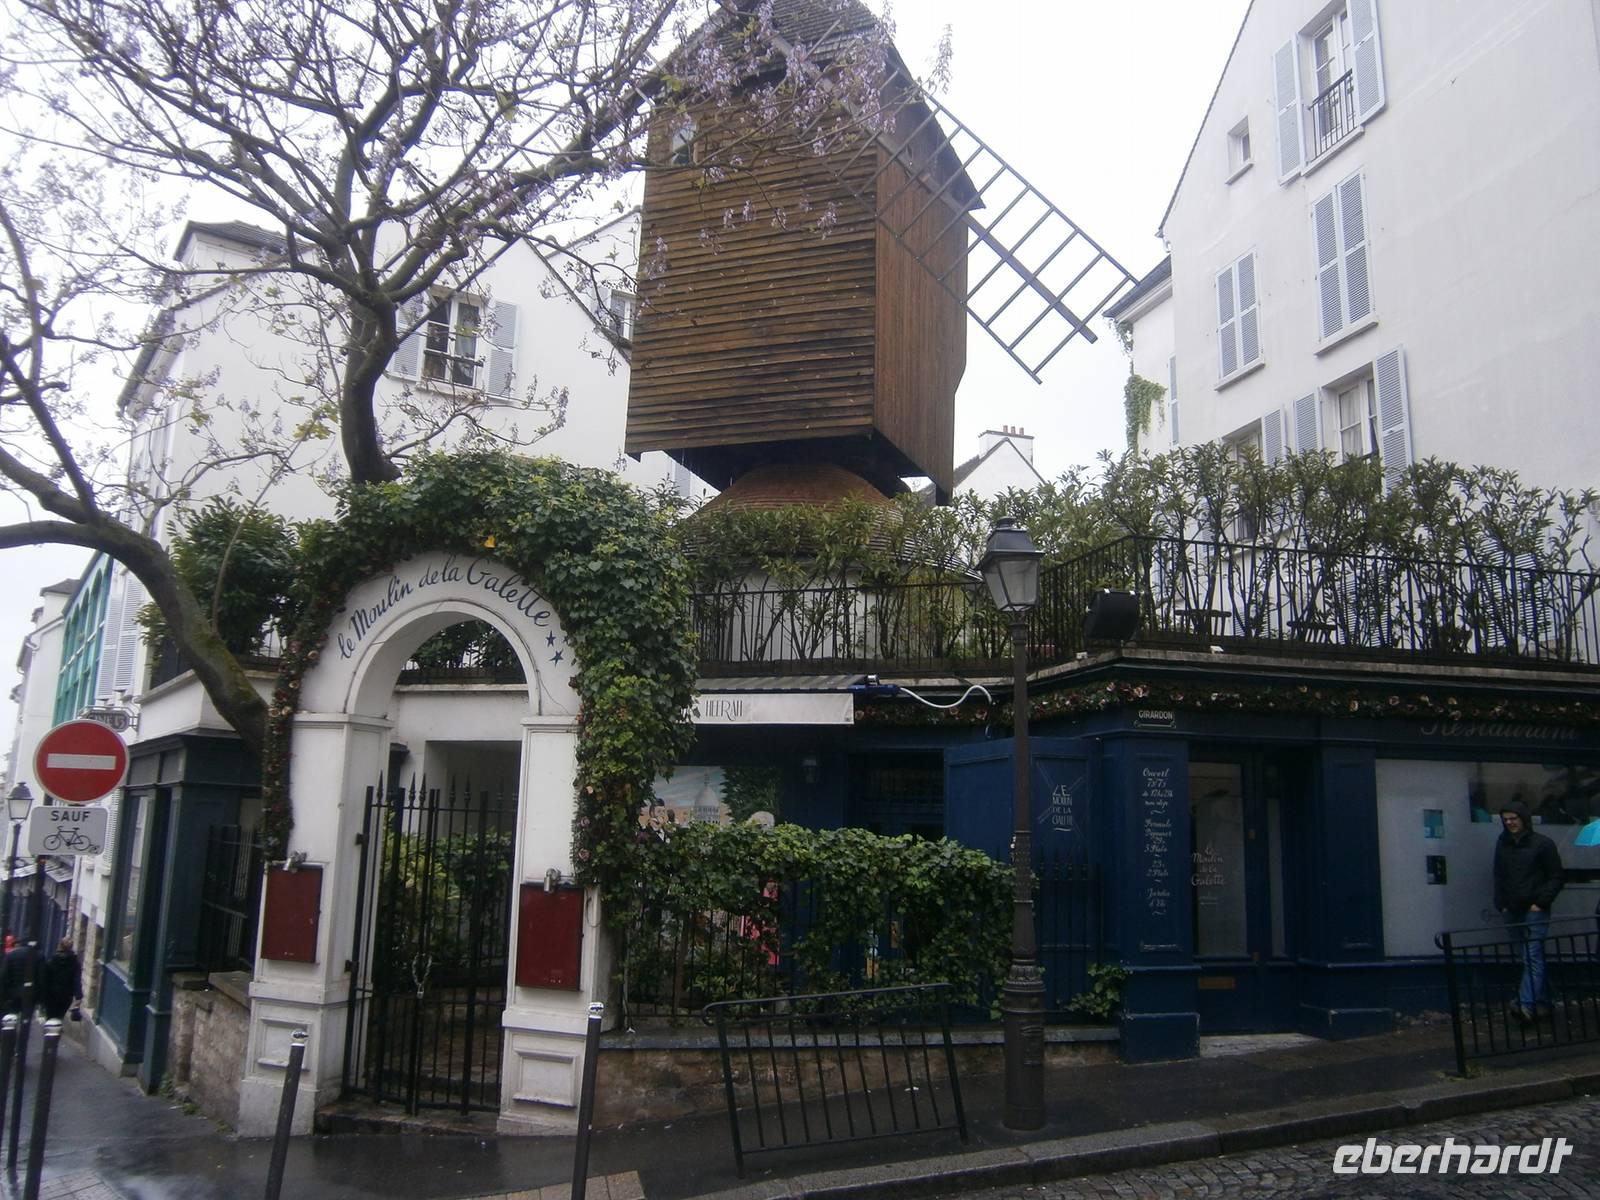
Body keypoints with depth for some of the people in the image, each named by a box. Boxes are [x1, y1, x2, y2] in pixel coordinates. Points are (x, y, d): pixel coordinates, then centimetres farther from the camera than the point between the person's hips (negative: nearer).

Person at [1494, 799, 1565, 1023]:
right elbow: (1499, 878, 15)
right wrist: (1500, 904, 6)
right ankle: (1542, 1002, 17)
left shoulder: (1542, 843, -5)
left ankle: (1527, 1005, -21)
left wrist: (1541, 902, -11)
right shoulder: (1503, 844, 8)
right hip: (1513, 910, 5)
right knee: (1526, 957, 8)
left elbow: (1555, 878, -3)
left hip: (1535, 910, -5)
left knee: (1532, 957, -12)